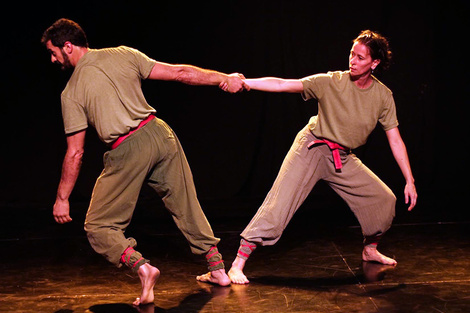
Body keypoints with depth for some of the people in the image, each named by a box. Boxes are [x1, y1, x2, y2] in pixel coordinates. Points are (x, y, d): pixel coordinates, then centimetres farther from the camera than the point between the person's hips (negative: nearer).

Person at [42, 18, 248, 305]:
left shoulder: (71, 92, 0)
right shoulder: (122, 55, 8)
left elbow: (75, 153, 0)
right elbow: (178, 73, 4)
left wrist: (62, 198, 9)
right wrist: (223, 78, 10)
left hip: (127, 151, -4)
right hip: (160, 134, 5)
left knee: (99, 226, 8)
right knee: (187, 208, 20)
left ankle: (142, 267, -15)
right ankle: (218, 268, 26)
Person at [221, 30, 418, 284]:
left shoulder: (383, 96, -7)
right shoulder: (331, 82, -16)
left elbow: (395, 141, -2)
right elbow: (282, 85, -22)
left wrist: (409, 181, -4)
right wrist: (242, 82, -34)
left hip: (343, 158, 4)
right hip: (311, 149, -4)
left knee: (384, 199, 3)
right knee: (279, 204, -16)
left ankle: (370, 250, 30)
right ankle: (238, 263, -13)